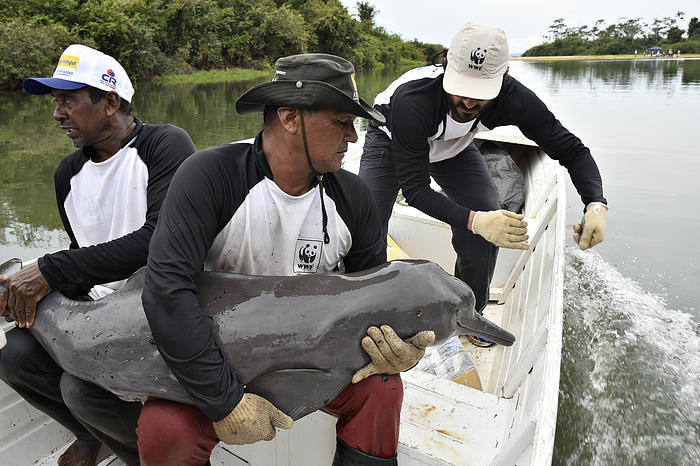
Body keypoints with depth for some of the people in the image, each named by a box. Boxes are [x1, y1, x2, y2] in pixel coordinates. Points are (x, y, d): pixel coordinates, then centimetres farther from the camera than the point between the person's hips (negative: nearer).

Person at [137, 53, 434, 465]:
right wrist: (226, 400, -30)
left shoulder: (353, 197, -9)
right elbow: (167, 288, -30)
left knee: (382, 386, -20)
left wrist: (399, 347, -22)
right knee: (166, 431, -27)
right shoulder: (211, 176, -24)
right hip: (214, 358, -2)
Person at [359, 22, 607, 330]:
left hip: (454, 148, 3)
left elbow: (572, 150, -22)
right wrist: (475, 220, -53)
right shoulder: (411, 100, -43)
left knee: (492, 228, -13)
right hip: (391, 143, -2)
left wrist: (596, 204, -41)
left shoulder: (513, 98, -32)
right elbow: (414, 188, -39)